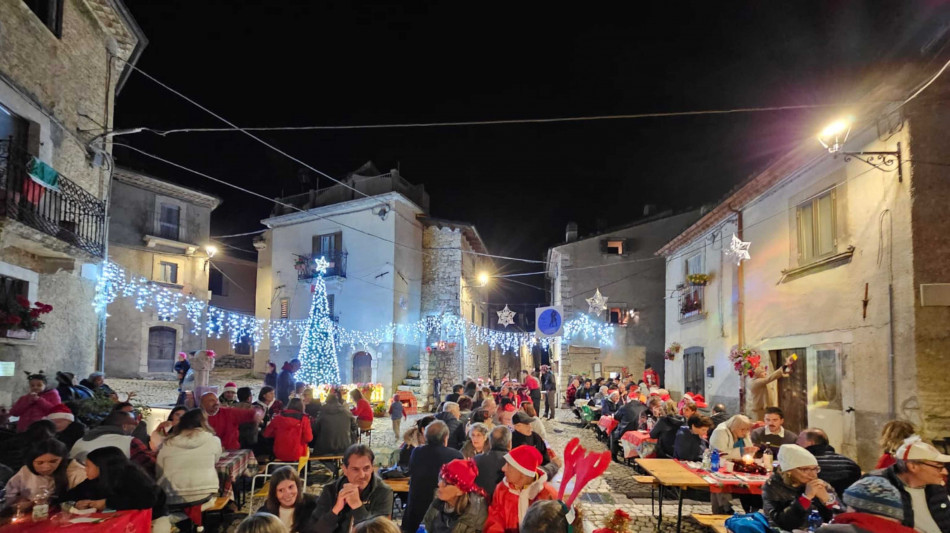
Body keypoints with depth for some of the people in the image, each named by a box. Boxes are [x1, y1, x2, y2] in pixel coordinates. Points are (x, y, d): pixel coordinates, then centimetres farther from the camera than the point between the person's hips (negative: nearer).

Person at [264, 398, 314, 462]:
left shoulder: (278, 417, 1)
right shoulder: (303, 419, -6)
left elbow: (266, 434, 7)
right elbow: (308, 438, -9)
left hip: (279, 454, 3)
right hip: (297, 455, -3)